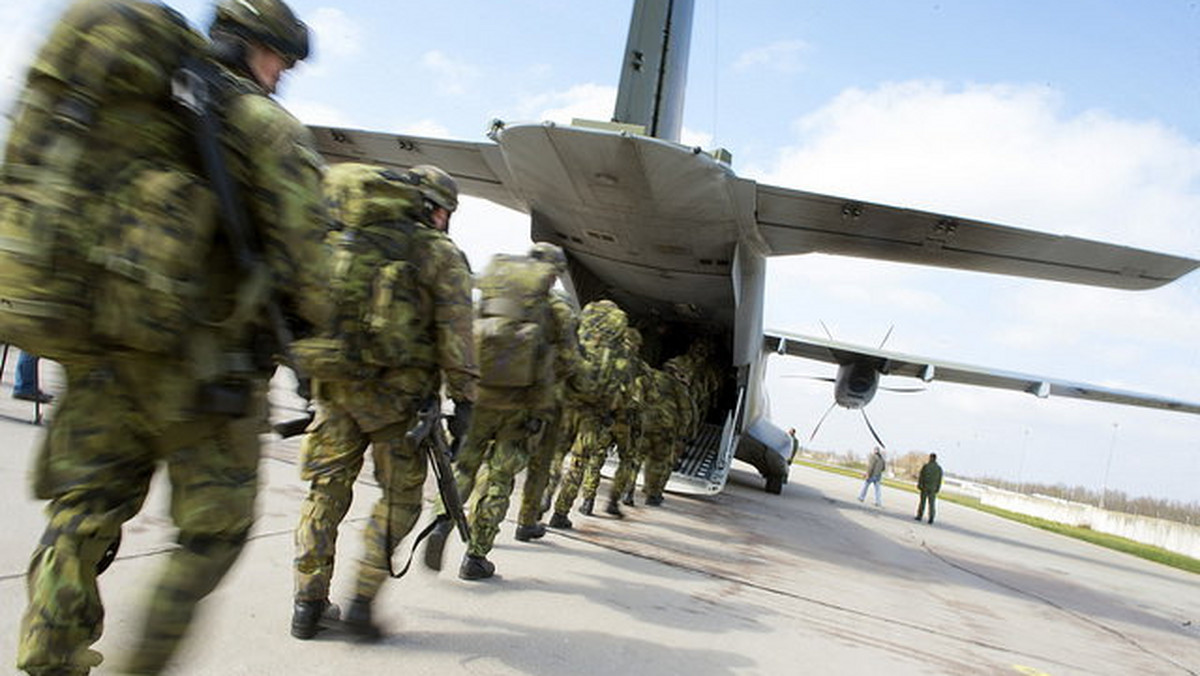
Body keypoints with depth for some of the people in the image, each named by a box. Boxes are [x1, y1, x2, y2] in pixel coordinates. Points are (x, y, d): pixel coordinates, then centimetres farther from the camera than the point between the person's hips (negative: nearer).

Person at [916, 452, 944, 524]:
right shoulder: (939, 468, 1)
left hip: (925, 487, -2)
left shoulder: (925, 466, -7)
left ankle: (919, 516, 7)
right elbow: (939, 480, 2)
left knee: (922, 502, 6)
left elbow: (920, 476, -8)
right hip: (933, 488, 2)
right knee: (932, 503, 5)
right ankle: (931, 518, -2)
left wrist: (919, 485, -1)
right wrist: (937, 489, 7)